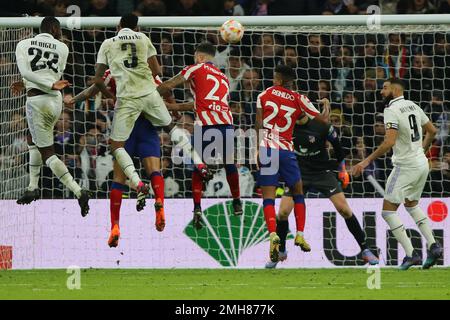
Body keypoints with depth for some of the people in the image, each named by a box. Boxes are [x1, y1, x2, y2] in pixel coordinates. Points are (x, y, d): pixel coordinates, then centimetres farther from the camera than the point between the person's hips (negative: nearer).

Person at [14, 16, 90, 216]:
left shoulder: (23, 45, 4)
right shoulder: (62, 48, 8)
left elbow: (25, 72, -11)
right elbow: (58, 75, 11)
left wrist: (52, 85, -14)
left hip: (37, 100, -4)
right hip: (56, 101, 4)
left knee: (47, 154, -1)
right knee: (34, 141, 28)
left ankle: (78, 192, -16)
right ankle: (33, 187, 24)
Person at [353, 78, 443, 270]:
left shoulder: (392, 110, -16)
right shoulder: (413, 106, 10)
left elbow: (389, 142, -25)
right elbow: (432, 131, 19)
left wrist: (367, 161, -21)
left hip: (406, 166, -9)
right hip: (422, 163, 9)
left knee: (388, 211, -1)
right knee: (411, 205, 27)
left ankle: (411, 254, -9)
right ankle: (433, 245, 14)